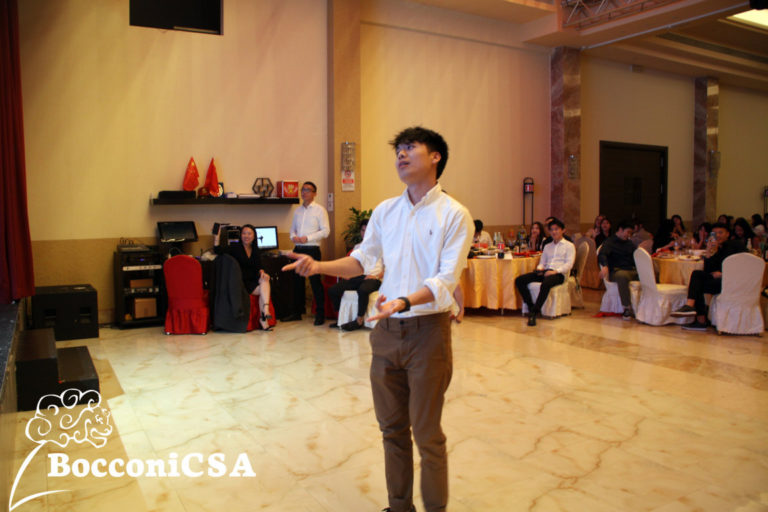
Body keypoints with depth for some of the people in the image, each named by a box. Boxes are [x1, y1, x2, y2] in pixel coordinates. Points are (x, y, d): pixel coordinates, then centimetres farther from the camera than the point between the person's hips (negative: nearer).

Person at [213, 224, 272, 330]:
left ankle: (265, 310, -34)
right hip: (240, 283, -4)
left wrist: (262, 272, -14)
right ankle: (263, 318, -23)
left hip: (253, 281, 5)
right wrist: (217, 236, -28)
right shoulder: (235, 248, 0)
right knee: (263, 290, -24)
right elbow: (218, 251, -14)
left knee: (265, 279, -26)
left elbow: (258, 267, 10)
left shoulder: (256, 251, 15)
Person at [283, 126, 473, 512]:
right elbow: (362, 260, 12)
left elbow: (446, 280, -16)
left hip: (428, 331, -5)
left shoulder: (454, 215, -8)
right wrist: (319, 266, -4)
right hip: (386, 330, 5)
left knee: (426, 433, 5)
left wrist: (405, 301, -32)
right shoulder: (385, 211, 8)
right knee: (392, 428, 16)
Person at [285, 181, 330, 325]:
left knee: (315, 281, -5)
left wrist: (307, 238, -15)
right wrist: (293, 236, -3)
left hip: (311, 249, -6)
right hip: (298, 249, 6)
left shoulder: (319, 210, -3)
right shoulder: (298, 210, 14)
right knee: (297, 281, 11)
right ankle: (297, 312, 22)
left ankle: (320, 314, 4)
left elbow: (325, 231, -9)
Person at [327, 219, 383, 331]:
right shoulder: (357, 246, 27)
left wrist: (377, 276, -15)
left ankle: (359, 320, -23)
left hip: (373, 278, -5)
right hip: (357, 276, 6)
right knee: (333, 290, -16)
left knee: (363, 290, -40)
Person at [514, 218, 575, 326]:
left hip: (559, 273, -6)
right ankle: (531, 307, -20)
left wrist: (555, 271, -18)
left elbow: (569, 264, -2)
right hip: (545, 272, 6)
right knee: (519, 280, -17)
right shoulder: (547, 246, 29)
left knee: (545, 284, -41)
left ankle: (533, 313, -37)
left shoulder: (569, 246, 11)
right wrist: (539, 268, 0)